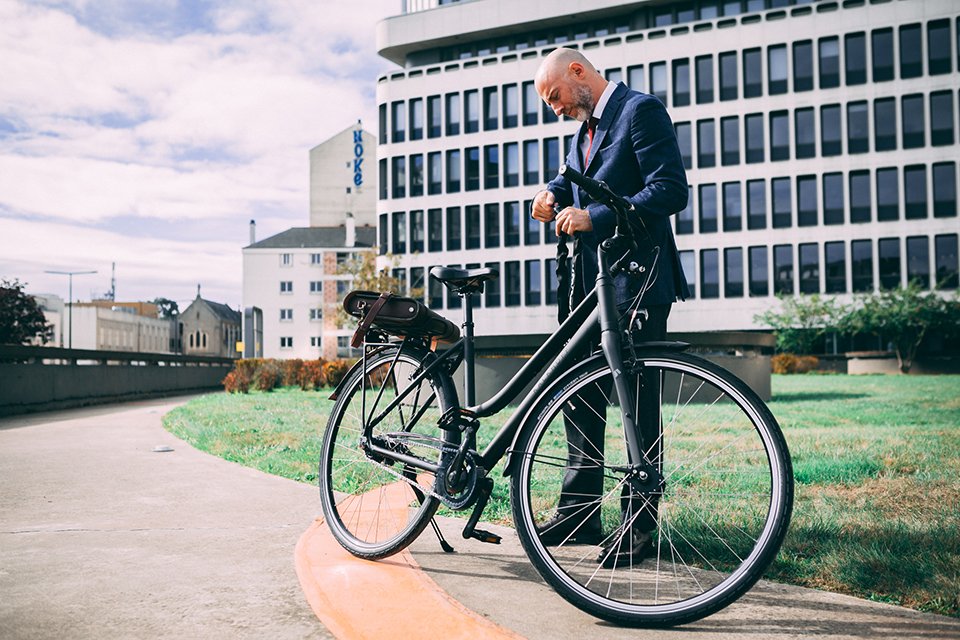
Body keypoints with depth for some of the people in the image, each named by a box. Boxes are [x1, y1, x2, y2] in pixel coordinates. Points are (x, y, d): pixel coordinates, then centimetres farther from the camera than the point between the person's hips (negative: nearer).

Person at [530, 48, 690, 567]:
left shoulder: (641, 110, -7)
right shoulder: (585, 128, 21)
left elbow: (671, 191, -17)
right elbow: (571, 179, 22)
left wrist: (594, 217, -22)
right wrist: (552, 197, -1)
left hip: (637, 280, -9)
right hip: (589, 281, 9)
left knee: (638, 400, -2)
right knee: (579, 393, 10)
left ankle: (639, 526, 9)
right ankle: (579, 512, 21)